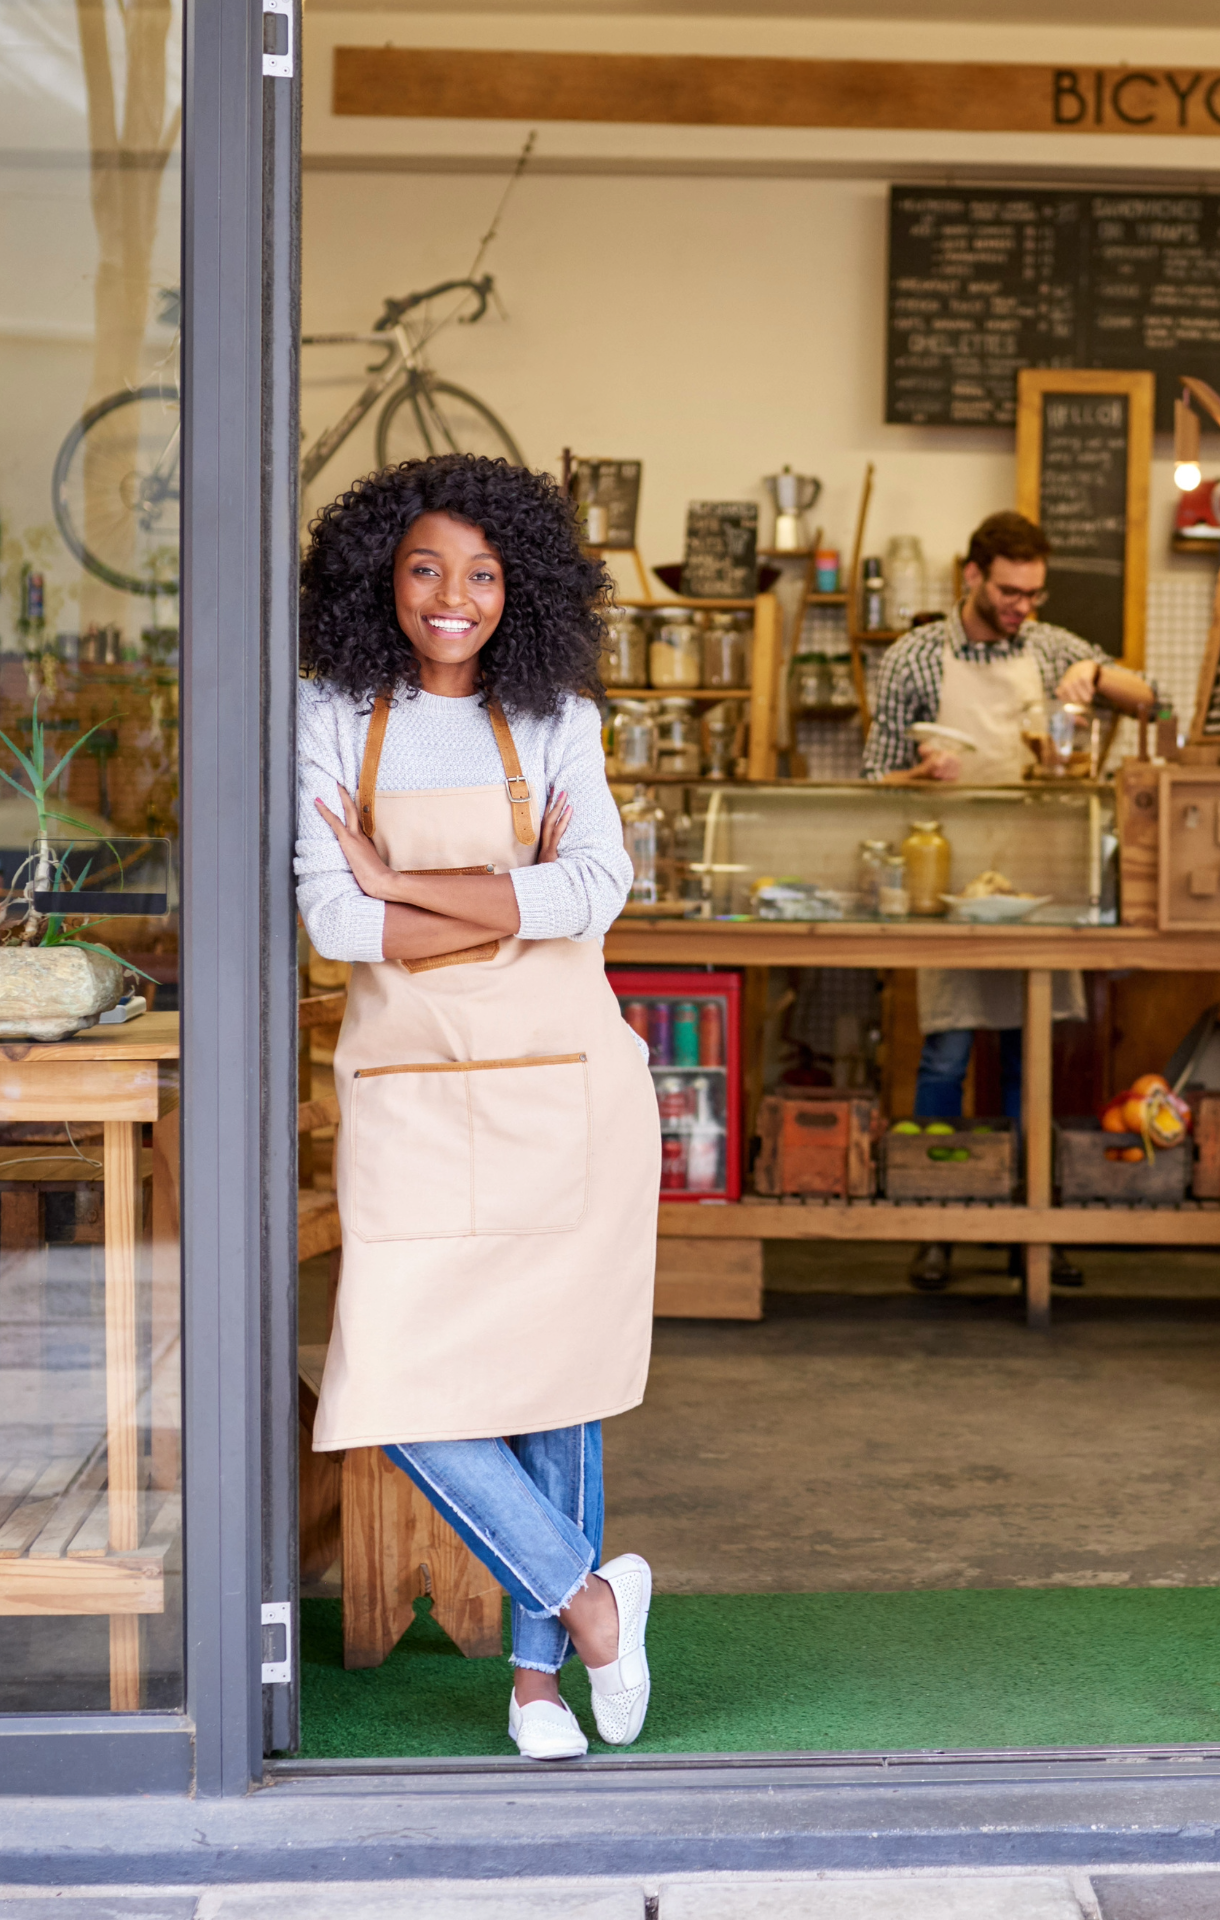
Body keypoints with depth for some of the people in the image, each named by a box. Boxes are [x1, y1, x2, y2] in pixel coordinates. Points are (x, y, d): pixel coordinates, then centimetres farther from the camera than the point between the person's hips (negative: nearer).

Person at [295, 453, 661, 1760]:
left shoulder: (555, 720, 4)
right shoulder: (335, 717, 3)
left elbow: (596, 891, -11)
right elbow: (334, 920, -8)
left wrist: (398, 881, -12)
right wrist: (520, 905, -11)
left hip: (561, 1083, 0)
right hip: (409, 1097, 0)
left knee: (557, 1375, 6)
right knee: (400, 1386, -8)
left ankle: (537, 1673, 21)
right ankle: (587, 1593, 13)